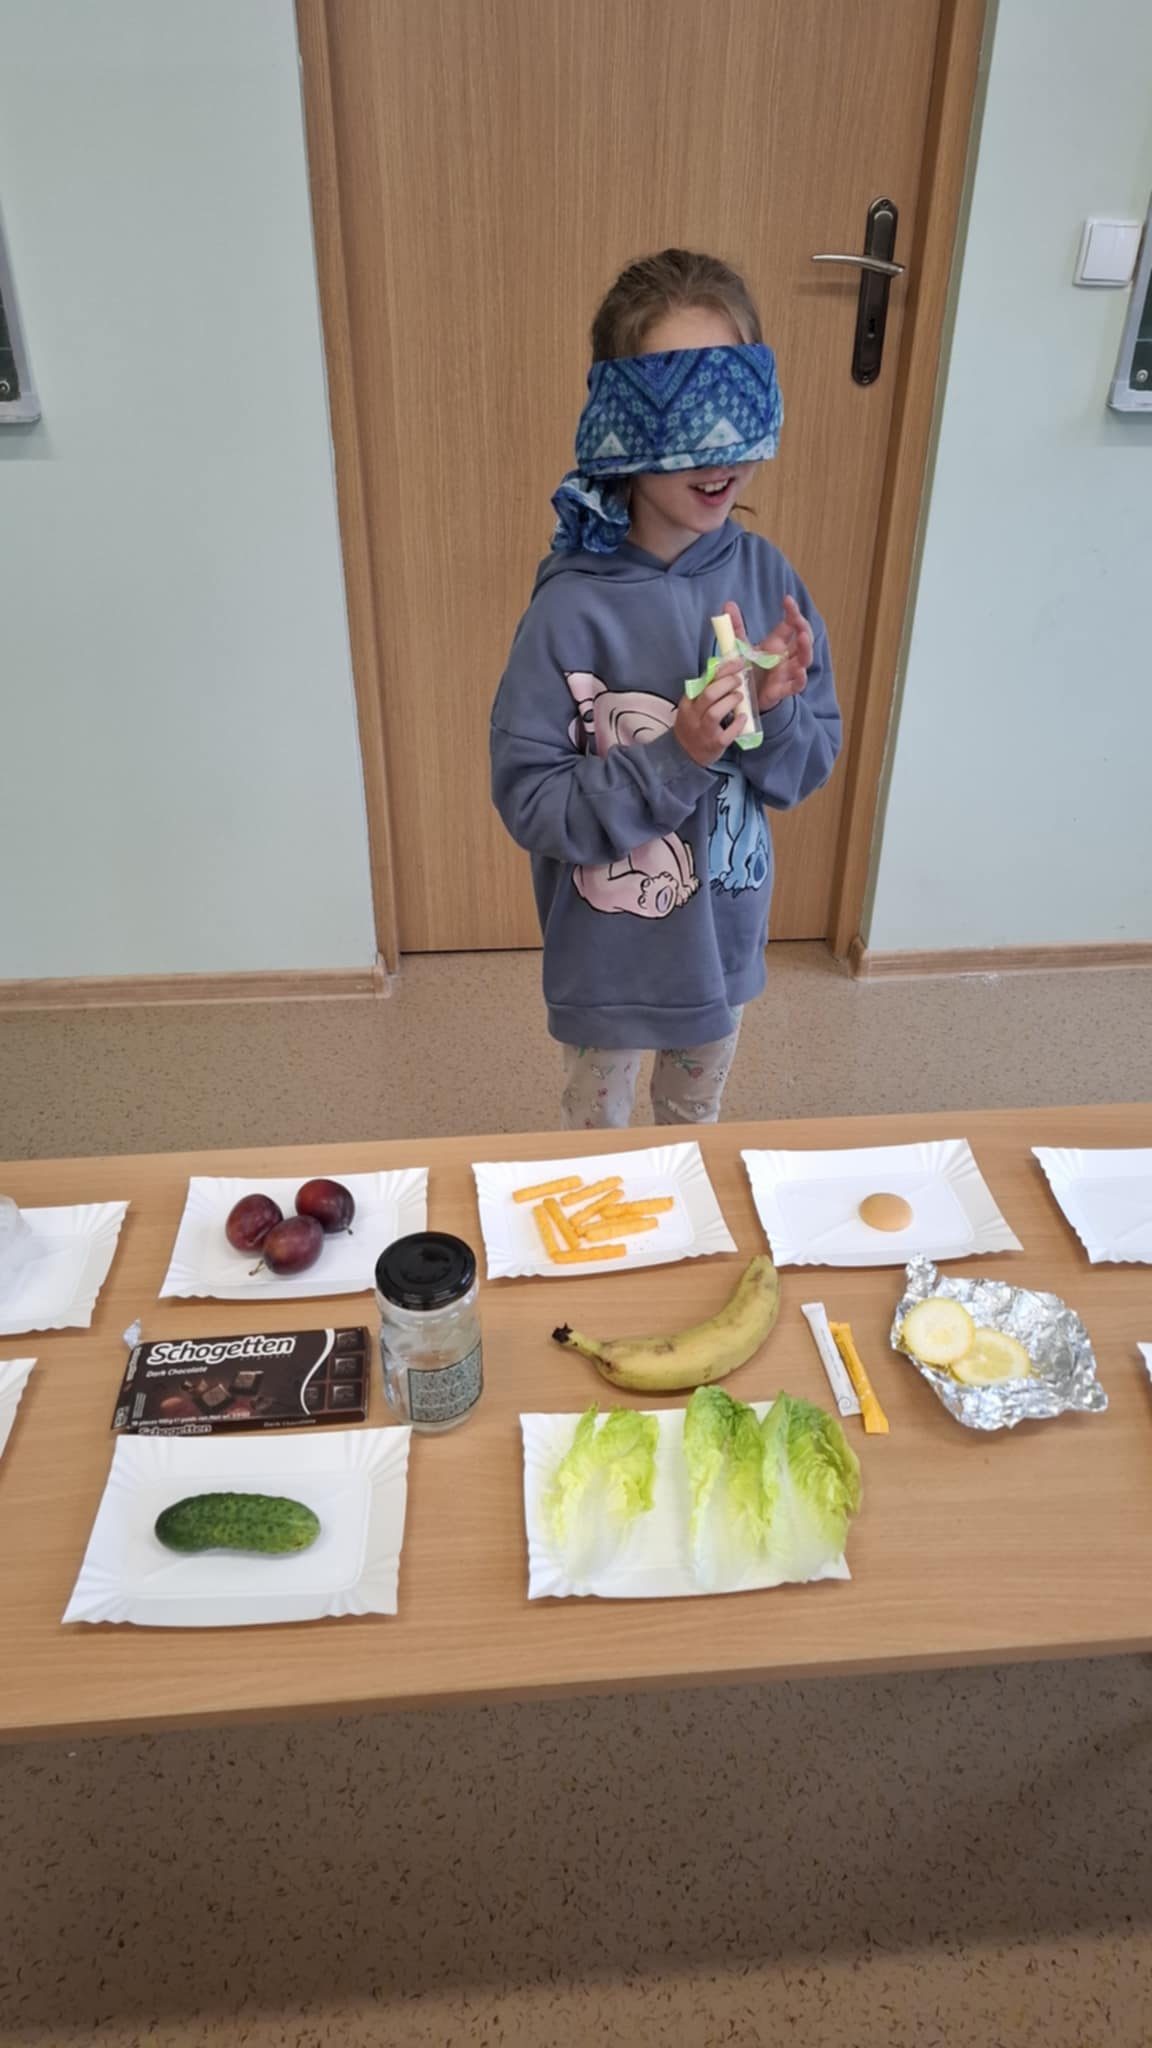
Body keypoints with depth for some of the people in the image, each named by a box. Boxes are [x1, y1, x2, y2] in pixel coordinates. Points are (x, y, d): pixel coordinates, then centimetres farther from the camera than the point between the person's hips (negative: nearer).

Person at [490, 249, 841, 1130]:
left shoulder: (766, 577, -10)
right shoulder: (573, 609, -23)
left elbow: (813, 764, -2)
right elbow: (528, 800, -21)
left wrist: (777, 710, -22)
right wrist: (673, 758, -30)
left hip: (726, 934, 4)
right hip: (610, 954, -4)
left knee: (697, 1123, 29)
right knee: (597, 1135, 22)